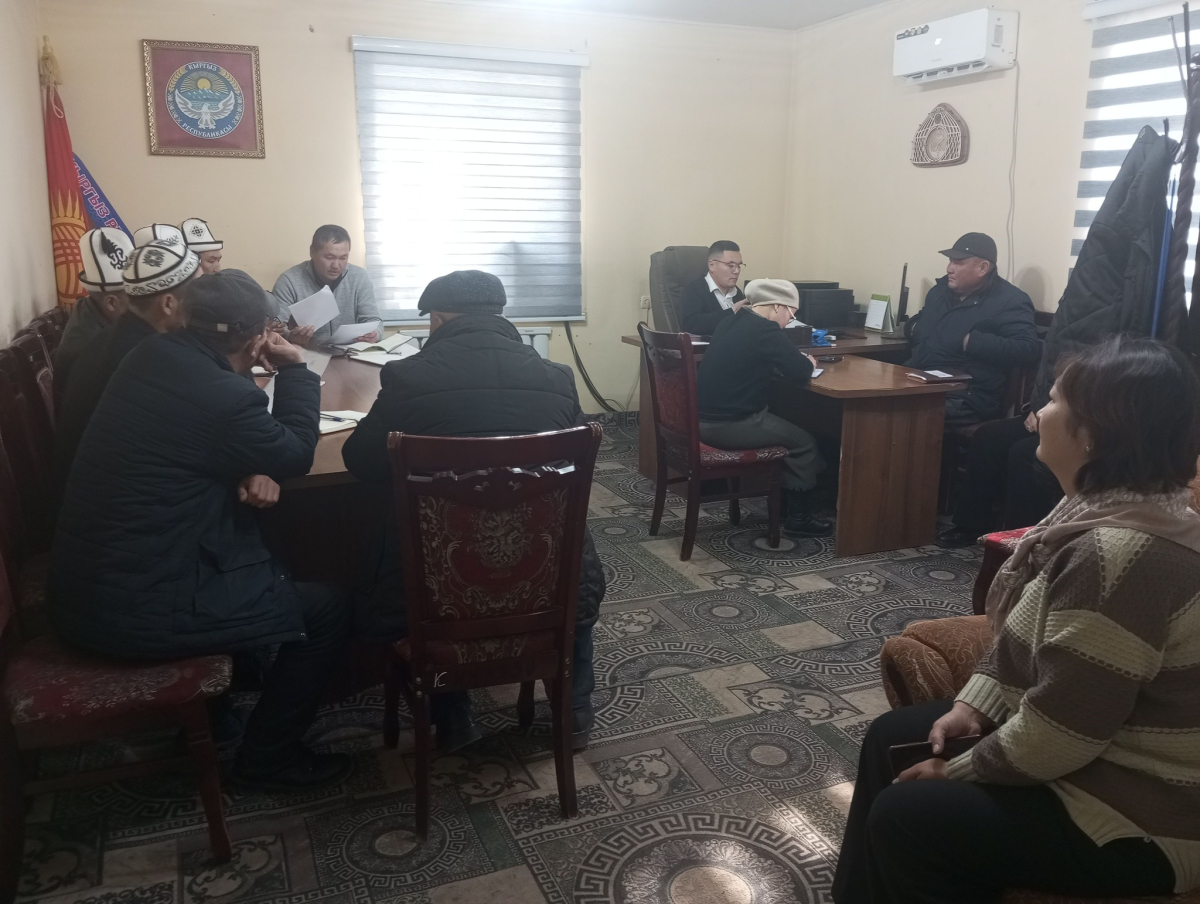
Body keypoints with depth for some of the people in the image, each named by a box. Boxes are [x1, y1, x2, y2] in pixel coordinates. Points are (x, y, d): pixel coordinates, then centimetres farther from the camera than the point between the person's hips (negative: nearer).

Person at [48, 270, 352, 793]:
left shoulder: (152, 356, 1)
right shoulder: (223, 396, -24)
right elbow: (296, 454, -6)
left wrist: (248, 471, -3)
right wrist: (294, 369, 4)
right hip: (135, 614, -9)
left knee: (267, 565, 27)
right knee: (327, 610, 2)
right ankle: (266, 760, 16)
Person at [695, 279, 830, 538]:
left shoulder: (731, 322, 12)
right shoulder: (765, 329, -15)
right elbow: (800, 373, -15)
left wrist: (796, 359, 15)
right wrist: (809, 362, 8)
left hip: (706, 418, 9)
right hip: (730, 425, -9)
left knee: (786, 427, 28)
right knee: (803, 441, 9)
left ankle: (780, 503, 34)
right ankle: (799, 518, 17)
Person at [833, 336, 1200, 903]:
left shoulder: (1119, 553, -33)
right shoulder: (1100, 506, 1)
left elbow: (1056, 735, -29)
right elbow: (1023, 631, 10)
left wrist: (956, 772, -14)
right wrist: (973, 705, -1)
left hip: (1135, 817, -10)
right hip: (1092, 746, 10)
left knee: (905, 817, -13)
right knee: (892, 738, 11)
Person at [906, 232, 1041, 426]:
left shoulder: (1009, 301, -5)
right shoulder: (942, 288, 17)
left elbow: (1028, 351, -16)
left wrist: (971, 342, -20)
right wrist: (914, 327, 10)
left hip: (964, 399, -7)